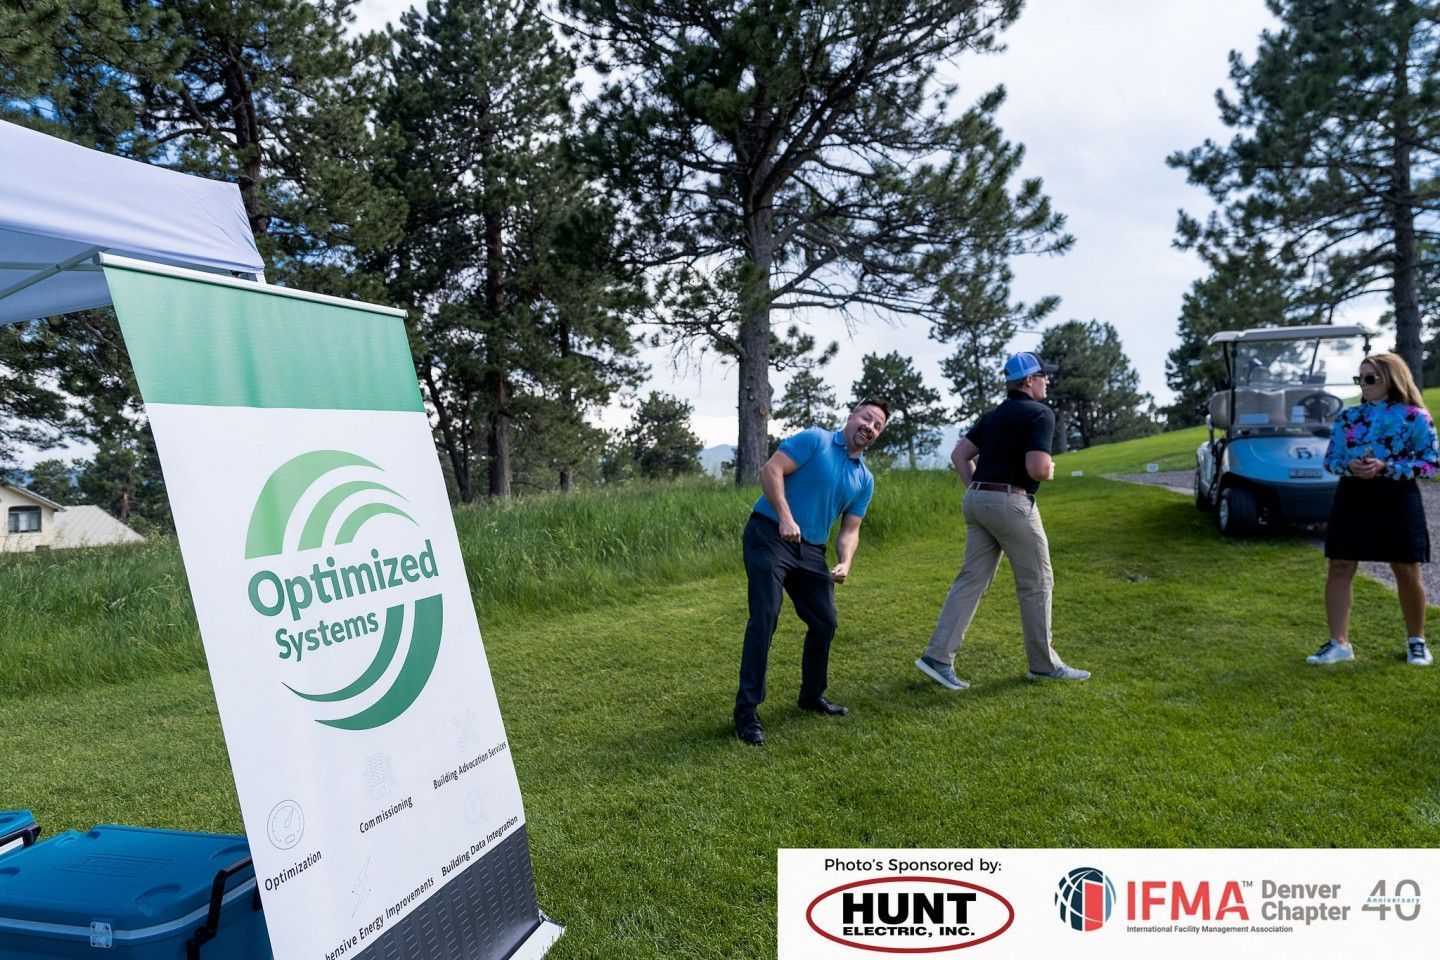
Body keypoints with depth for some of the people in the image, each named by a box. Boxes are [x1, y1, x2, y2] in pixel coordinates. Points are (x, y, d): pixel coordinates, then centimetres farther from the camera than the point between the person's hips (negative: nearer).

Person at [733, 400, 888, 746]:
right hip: (769, 536, -7)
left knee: (825, 622, 9)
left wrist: (844, 564, -8)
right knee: (764, 619, -15)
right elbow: (771, 470, -14)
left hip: (811, 550, 7)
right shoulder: (815, 439, -5)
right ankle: (746, 710, -10)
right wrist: (786, 518, -23)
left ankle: (812, 696, 30)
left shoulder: (865, 480, 14)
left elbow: (849, 530, 12)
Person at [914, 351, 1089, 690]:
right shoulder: (1040, 414, -8)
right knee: (1037, 584, 7)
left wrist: (976, 488, 14)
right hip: (1011, 502, -8)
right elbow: (1037, 469, -18)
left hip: (977, 499, 8)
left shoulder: (993, 415, 17)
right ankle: (1044, 664, 18)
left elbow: (959, 454, 15)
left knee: (971, 580, 6)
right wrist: (1050, 471, 3)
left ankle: (938, 657, 0)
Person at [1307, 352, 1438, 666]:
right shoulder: (1348, 416, 6)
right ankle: (1339, 643, 6)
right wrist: (1350, 467, -14)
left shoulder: (1415, 416, -4)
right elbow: (1331, 460, 8)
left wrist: (1386, 467, -19)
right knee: (1339, 568, -1)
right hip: (1353, 496, 3)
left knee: (1407, 572, 6)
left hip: (1396, 498, -3)